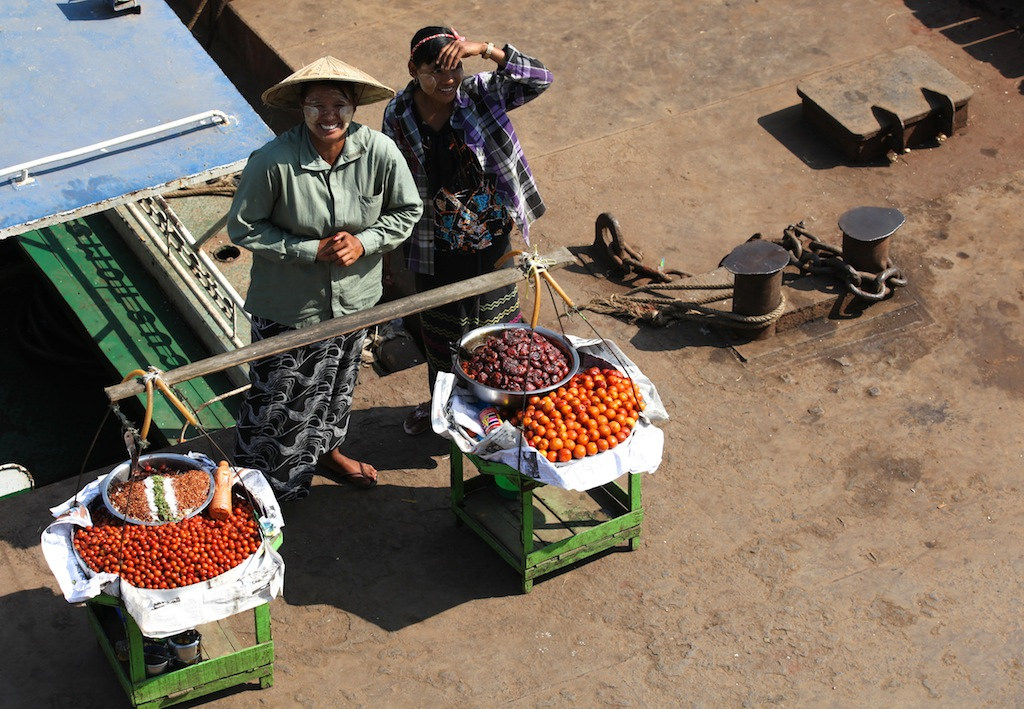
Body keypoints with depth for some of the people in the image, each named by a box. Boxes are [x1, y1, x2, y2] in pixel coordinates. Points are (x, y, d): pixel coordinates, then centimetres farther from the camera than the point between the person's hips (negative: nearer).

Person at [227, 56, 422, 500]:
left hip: (354, 299, 4)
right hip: (288, 307, -4)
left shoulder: (379, 152, -17)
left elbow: (407, 210, -2)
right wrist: (311, 250, -23)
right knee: (279, 399, 10)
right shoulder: (273, 162, -27)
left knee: (338, 383, 28)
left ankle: (326, 450, 57)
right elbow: (242, 227, -17)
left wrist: (364, 243, -18)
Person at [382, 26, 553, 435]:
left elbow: (540, 79, -23)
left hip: (493, 237, -1)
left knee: (498, 323, 15)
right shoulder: (399, 115, -10)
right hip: (436, 248, 1)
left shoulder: (481, 94, -14)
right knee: (439, 327, 21)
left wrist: (485, 49, -33)